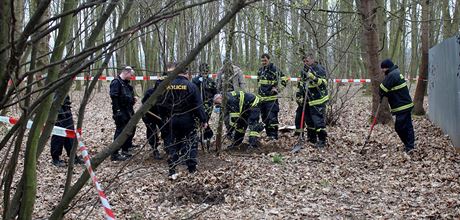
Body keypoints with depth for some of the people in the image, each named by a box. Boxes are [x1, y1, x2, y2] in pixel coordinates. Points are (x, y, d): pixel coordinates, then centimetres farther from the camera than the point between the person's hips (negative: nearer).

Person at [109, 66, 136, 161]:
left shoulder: (126, 83, 16)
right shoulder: (116, 82, -13)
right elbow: (114, 97, -21)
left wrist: (132, 99, 9)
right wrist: (117, 111, -24)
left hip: (128, 111, 10)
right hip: (121, 112, -10)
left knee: (131, 129, 15)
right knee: (120, 132, -7)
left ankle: (125, 150, 26)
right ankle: (115, 154, -1)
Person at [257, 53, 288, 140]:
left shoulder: (274, 69, -7)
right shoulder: (260, 70, 15)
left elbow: (284, 79, -9)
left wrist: (277, 88, -14)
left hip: (271, 98, -7)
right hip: (262, 98, 8)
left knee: (272, 117, -10)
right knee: (264, 118, 11)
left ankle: (274, 135, -7)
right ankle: (268, 134, 20)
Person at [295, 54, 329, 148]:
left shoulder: (319, 69, -10)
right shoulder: (304, 70, 14)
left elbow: (324, 83, -22)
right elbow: (300, 84, 23)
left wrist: (313, 77, -34)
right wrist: (298, 95, 13)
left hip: (318, 100, -8)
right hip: (308, 100, 8)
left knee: (318, 119, -10)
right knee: (309, 120, 14)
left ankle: (322, 140, -3)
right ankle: (312, 138, 26)